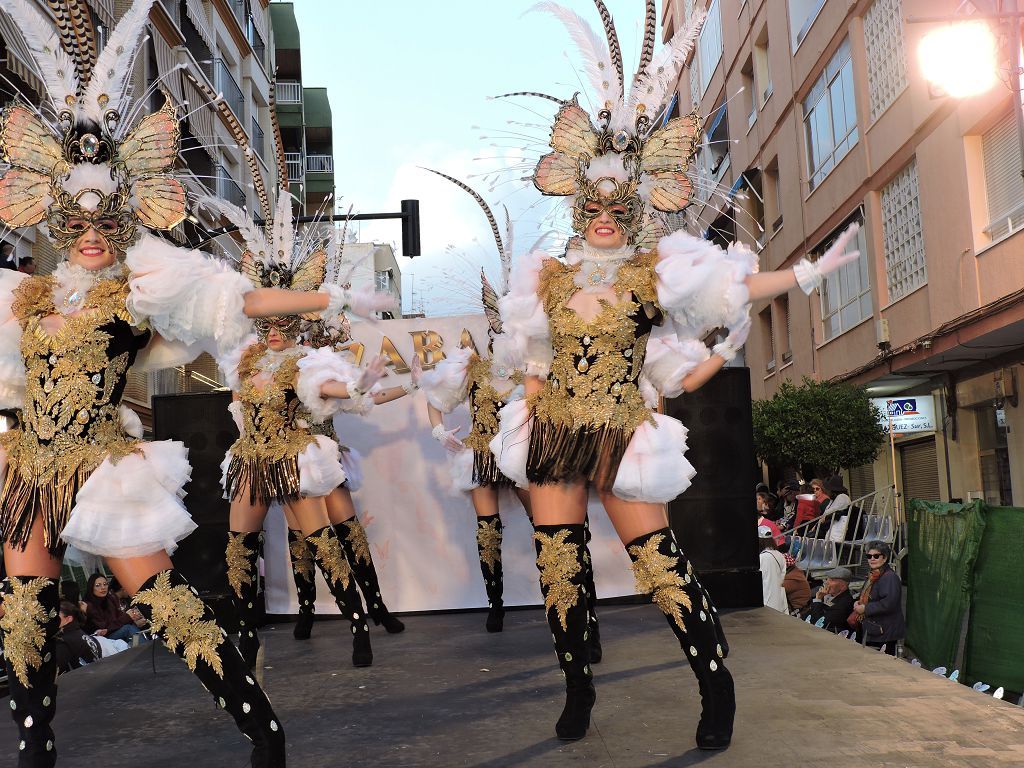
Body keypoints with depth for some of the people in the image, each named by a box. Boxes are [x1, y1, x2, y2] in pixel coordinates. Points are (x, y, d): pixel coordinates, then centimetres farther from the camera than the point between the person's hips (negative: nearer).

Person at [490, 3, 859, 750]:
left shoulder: (655, 270, -1)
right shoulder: (548, 276, 8)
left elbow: (736, 287, -1)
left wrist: (807, 272, -5)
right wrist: (530, 408, 11)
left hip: (619, 437, -3)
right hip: (552, 434, 4)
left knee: (661, 561, -4)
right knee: (558, 566, 5)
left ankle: (717, 687, 13)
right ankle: (578, 688, 22)